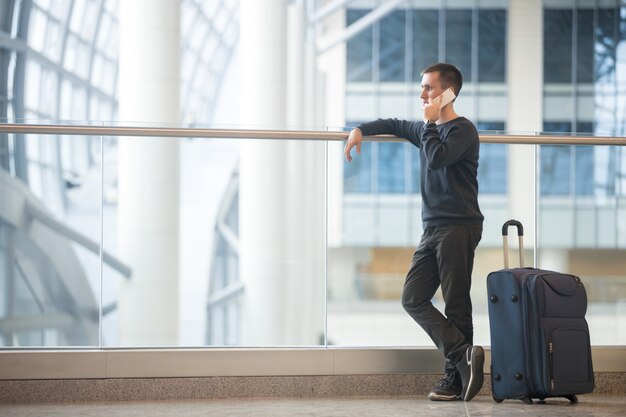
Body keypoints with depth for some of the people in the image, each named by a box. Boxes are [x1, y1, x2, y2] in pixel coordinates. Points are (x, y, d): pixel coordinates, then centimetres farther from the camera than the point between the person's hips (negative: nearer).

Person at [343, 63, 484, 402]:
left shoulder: (462, 130, -6)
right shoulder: (427, 130, 18)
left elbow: (436, 158, -22)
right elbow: (394, 125, 36)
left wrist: (429, 122, -9)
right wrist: (360, 130, 20)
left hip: (459, 228, -8)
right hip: (432, 230, 8)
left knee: (456, 304, -7)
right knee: (413, 299, -3)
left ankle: (455, 378, -6)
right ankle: (464, 355, -9)